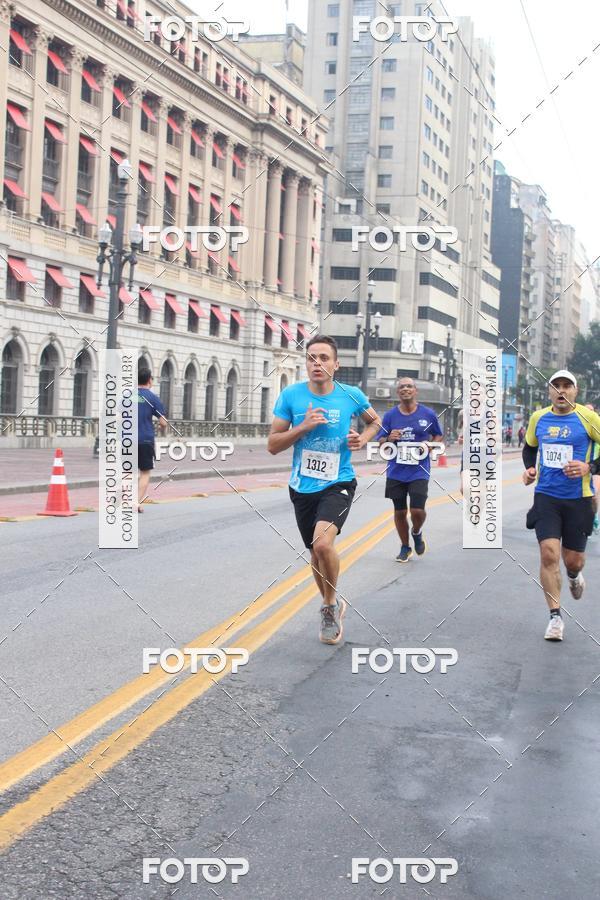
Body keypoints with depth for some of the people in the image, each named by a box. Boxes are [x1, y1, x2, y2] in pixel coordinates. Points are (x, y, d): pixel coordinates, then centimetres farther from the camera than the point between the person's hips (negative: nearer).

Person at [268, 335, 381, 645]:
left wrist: (363, 438, -6)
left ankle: (330, 605, -1)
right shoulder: (291, 395, -6)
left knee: (323, 543, -26)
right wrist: (303, 426, -18)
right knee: (316, 553, 15)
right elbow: (273, 445, -4)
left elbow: (375, 421, 15)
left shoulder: (351, 395, -6)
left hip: (338, 484, -3)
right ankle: (331, 606, 42)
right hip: (302, 488, 3)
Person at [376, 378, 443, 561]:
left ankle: (417, 533, 22)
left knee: (417, 510, -12)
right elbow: (380, 442, 6)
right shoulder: (390, 415, 2)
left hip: (419, 471, -2)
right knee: (400, 512, 8)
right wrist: (389, 439, -16)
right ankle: (405, 547, 28)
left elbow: (438, 436, 13)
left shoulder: (428, 414, 0)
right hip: (396, 472, 2)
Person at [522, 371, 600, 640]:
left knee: (573, 560, 7)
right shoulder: (538, 418, 4)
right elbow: (529, 447, 22)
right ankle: (555, 617, 1)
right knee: (549, 554, -11)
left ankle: (574, 576, 47)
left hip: (578, 500, -2)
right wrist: (530, 468, 5)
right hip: (546, 497, 2)